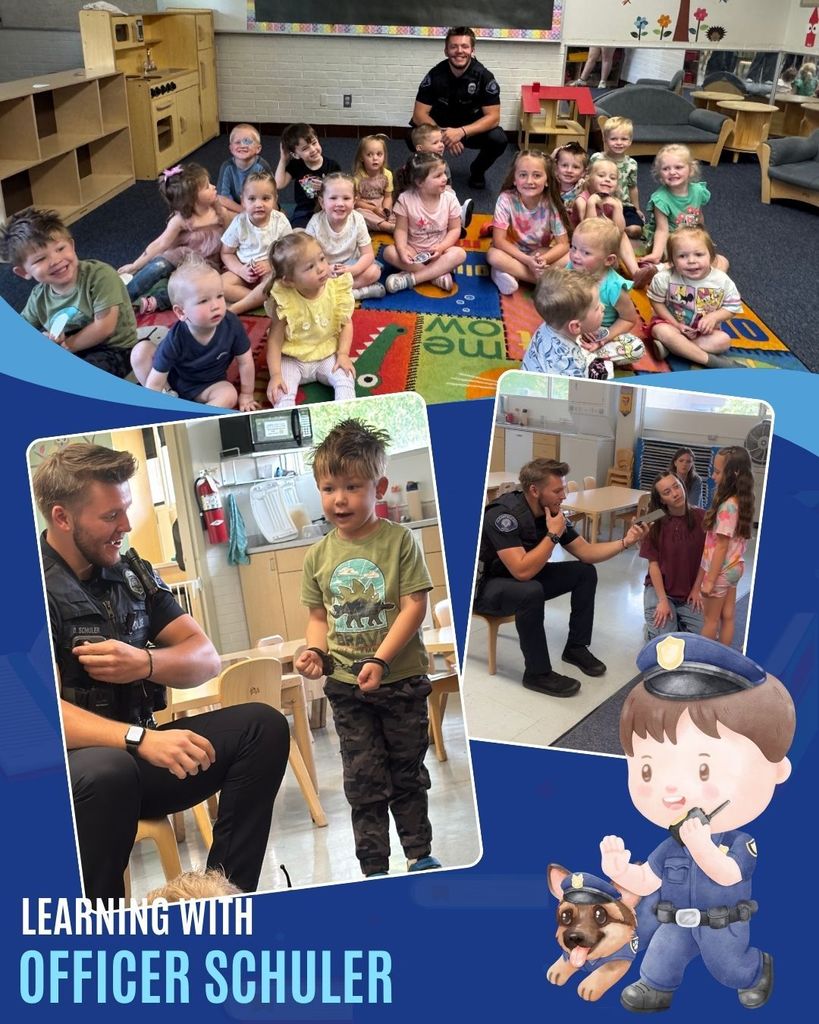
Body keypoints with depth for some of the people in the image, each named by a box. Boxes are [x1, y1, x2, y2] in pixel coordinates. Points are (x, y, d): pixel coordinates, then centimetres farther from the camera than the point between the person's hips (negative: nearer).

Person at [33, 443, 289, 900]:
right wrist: (139, 738, -35)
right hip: (73, 768, -6)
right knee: (109, 772, -38)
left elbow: (207, 659, 5)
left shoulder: (133, 574, 6)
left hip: (138, 751, 6)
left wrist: (146, 664, -16)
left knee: (263, 726, -9)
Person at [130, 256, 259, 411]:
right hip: (173, 377, -1)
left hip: (206, 385, 1)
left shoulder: (232, 324, -28)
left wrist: (246, 395, -3)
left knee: (229, 395, -29)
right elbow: (155, 383, -25)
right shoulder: (175, 340, -31)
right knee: (141, 351, -19)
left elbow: (245, 362, -12)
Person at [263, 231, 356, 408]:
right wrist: (275, 374, -21)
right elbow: (275, 338, -14)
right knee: (281, 391, -23)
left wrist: (343, 354, -15)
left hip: (328, 355, 2)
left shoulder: (337, 289, -13)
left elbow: (346, 323, -2)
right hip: (292, 359, -2)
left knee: (345, 379, -20)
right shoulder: (284, 300, -20)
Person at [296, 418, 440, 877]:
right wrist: (316, 651, -9)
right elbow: (319, 615, 10)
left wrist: (381, 660, -21)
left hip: (402, 679, -2)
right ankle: (374, 869, 23)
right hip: (347, 686, 2)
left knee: (408, 773, 14)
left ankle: (421, 853, 32)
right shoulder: (319, 555, 1)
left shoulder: (399, 540, -10)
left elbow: (415, 606, -14)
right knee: (364, 780, 10)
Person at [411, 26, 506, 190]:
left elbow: (493, 117, -21)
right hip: (441, 128, 0)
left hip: (473, 130, 0)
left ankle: (477, 170, 5)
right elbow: (419, 114, -19)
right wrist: (443, 135, -37)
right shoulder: (435, 75, -17)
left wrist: (462, 132, -37)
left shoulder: (484, 76, -18)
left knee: (498, 139, -30)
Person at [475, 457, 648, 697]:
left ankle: (576, 647, 13)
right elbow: (523, 571, -38)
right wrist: (553, 534, -30)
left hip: (523, 579, 8)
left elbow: (586, 552, 1)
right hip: (486, 587, -8)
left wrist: (626, 542, -14)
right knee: (531, 592, -37)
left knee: (585, 572, 2)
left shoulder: (552, 513, -6)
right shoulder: (503, 515, -30)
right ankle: (537, 673, -20)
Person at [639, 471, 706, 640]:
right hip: (659, 588, -2)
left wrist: (697, 589, -5)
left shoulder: (701, 517, -8)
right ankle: (652, 625, 17)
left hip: (691, 592, 2)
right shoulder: (656, 523, -11)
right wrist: (663, 600, -15)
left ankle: (678, 620, 19)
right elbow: (653, 564, -11)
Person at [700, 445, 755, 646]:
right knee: (727, 617, 15)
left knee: (711, 619, 7)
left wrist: (710, 579, -18)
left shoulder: (728, 506, -26)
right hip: (733, 567, 8)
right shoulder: (741, 501, 1)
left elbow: (722, 546, -23)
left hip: (721, 570, -8)